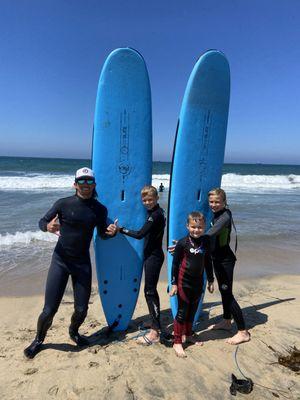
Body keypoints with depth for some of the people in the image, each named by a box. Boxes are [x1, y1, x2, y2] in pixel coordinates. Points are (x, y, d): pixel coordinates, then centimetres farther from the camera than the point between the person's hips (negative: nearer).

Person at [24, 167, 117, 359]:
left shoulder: (100, 209, -2)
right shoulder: (64, 204, -9)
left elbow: (102, 233, 10)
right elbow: (42, 221, -1)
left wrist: (111, 232, -13)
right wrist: (48, 226, -24)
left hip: (82, 262, 2)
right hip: (61, 260, -2)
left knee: (82, 309, 7)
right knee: (49, 309, -1)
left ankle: (73, 332, 42)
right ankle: (38, 340, 31)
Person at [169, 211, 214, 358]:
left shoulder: (205, 242, -1)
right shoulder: (182, 243, -14)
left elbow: (208, 262, 10)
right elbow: (175, 264, -9)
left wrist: (210, 280, 15)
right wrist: (174, 283, -8)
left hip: (198, 282, 5)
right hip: (184, 282, -5)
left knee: (193, 310, 18)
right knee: (182, 312, 3)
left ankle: (188, 334, 38)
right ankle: (177, 342, 17)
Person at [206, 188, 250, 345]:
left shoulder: (225, 216, -23)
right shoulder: (216, 215, 5)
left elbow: (208, 235, -36)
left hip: (225, 260, -9)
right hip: (217, 258, 9)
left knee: (227, 293, -3)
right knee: (223, 290, 20)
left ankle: (243, 332, 9)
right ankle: (226, 321, 37)